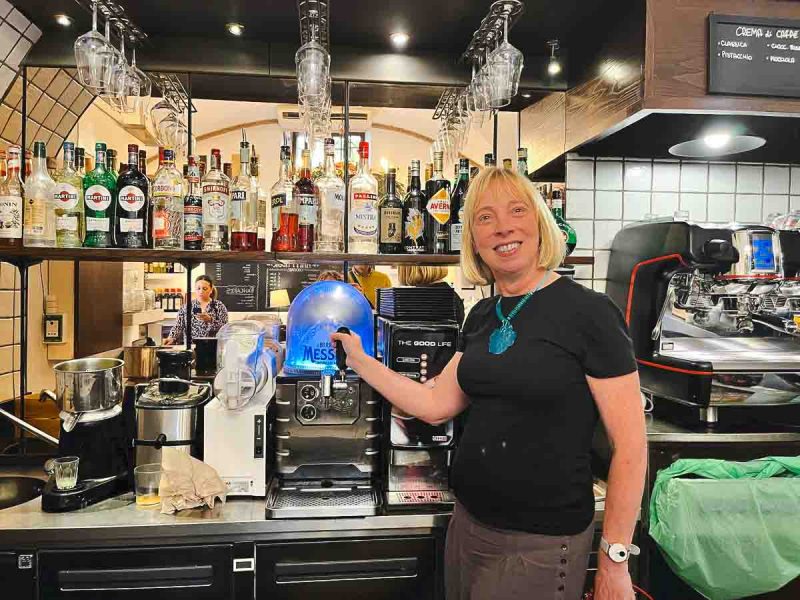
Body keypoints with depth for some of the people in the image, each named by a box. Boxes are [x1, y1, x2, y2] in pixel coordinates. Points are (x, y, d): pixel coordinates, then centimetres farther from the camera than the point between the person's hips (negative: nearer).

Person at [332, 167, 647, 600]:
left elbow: (630, 447, -13)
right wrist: (359, 360, 5)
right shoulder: (482, 316, 4)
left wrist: (614, 563, -11)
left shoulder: (588, 312, -15)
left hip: (540, 543, -6)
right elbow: (436, 404, 6)